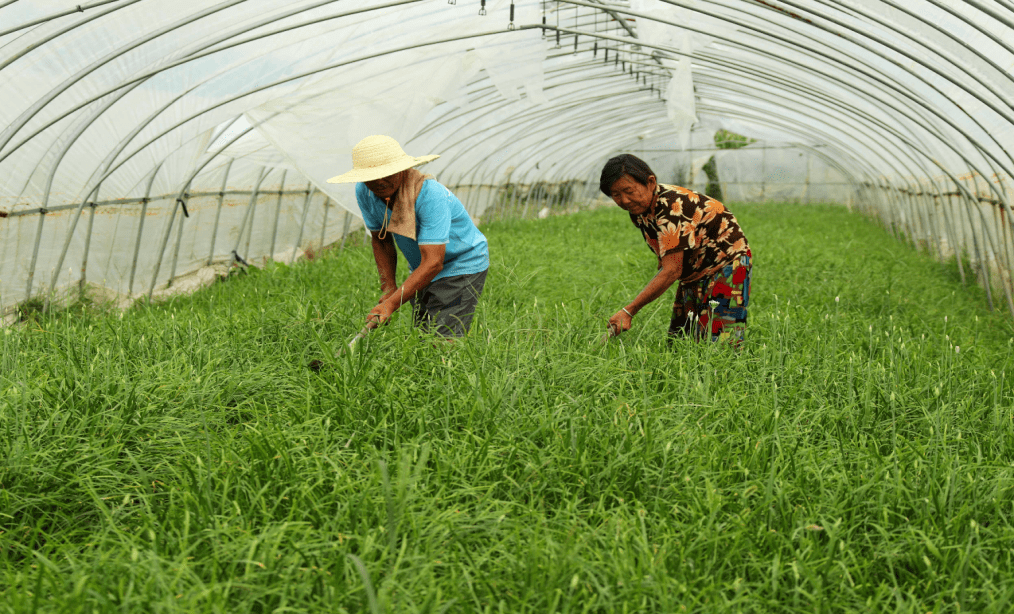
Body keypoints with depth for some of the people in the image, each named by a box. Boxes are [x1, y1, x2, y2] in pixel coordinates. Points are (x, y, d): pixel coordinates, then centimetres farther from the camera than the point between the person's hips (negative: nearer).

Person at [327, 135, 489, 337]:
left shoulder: (430, 195, -33)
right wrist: (388, 288, -3)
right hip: (422, 269, 7)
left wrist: (391, 304, -41)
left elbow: (433, 263, -36)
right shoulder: (364, 192, -12)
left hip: (462, 266, -7)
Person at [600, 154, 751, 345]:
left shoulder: (671, 206, -30)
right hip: (694, 273, 9)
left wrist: (629, 311, -36)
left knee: (717, 343, -18)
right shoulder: (638, 209, -2)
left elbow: (672, 271, -34)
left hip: (727, 265, -9)